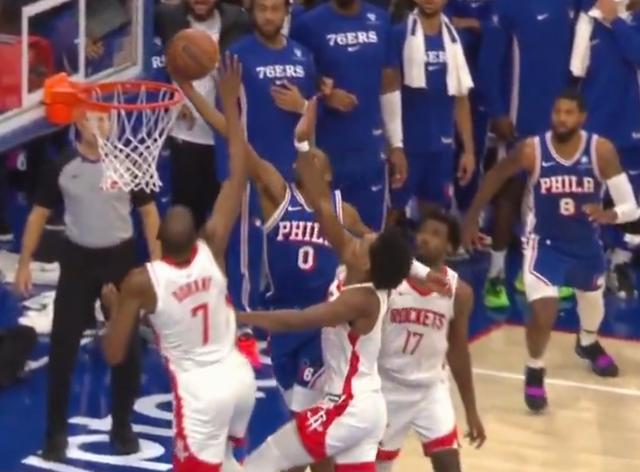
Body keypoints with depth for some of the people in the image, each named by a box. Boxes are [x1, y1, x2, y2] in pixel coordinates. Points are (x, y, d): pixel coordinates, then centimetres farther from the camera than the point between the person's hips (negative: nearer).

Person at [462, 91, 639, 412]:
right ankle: (535, 373, 7)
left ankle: (588, 344, 63)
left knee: (593, 302, 27)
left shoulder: (601, 151, -21)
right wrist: (472, 218, -1)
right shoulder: (532, 150, -22)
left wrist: (608, 215, -44)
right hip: (544, 243, -3)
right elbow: (496, 176, -3)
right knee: (544, 310, -21)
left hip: (586, 244, 3)